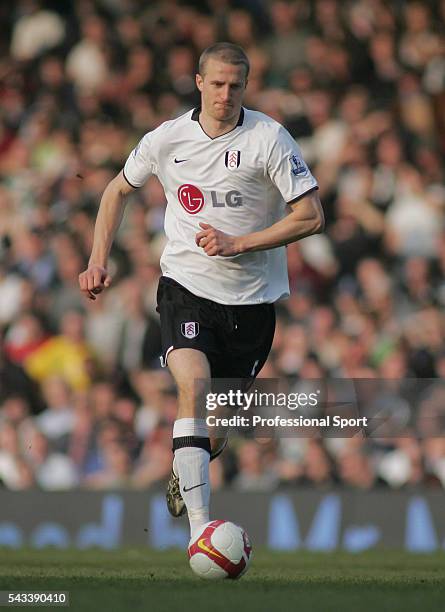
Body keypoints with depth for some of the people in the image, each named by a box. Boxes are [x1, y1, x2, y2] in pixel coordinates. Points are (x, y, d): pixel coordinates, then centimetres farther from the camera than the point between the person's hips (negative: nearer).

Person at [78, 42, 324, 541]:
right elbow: (119, 189, 17)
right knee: (194, 386, -26)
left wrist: (237, 244, -18)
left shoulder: (269, 139, -10)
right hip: (185, 286, 0)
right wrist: (98, 262, 8)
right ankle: (200, 528, -32)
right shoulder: (167, 139, -2)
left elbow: (310, 217, -12)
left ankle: (185, 470, 48)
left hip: (251, 297, 0)